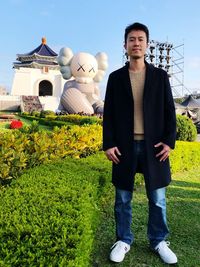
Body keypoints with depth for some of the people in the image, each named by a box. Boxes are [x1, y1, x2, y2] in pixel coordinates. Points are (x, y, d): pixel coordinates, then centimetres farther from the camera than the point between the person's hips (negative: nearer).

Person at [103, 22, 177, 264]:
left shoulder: (160, 76, 7)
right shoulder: (115, 77, 7)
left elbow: (169, 110, 5)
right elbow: (108, 113, 4)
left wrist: (169, 141, -5)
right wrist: (108, 144, -4)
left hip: (153, 146, 0)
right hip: (125, 146, 0)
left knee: (157, 199, 8)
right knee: (123, 199, 9)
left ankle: (158, 241, 27)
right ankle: (123, 240, 27)